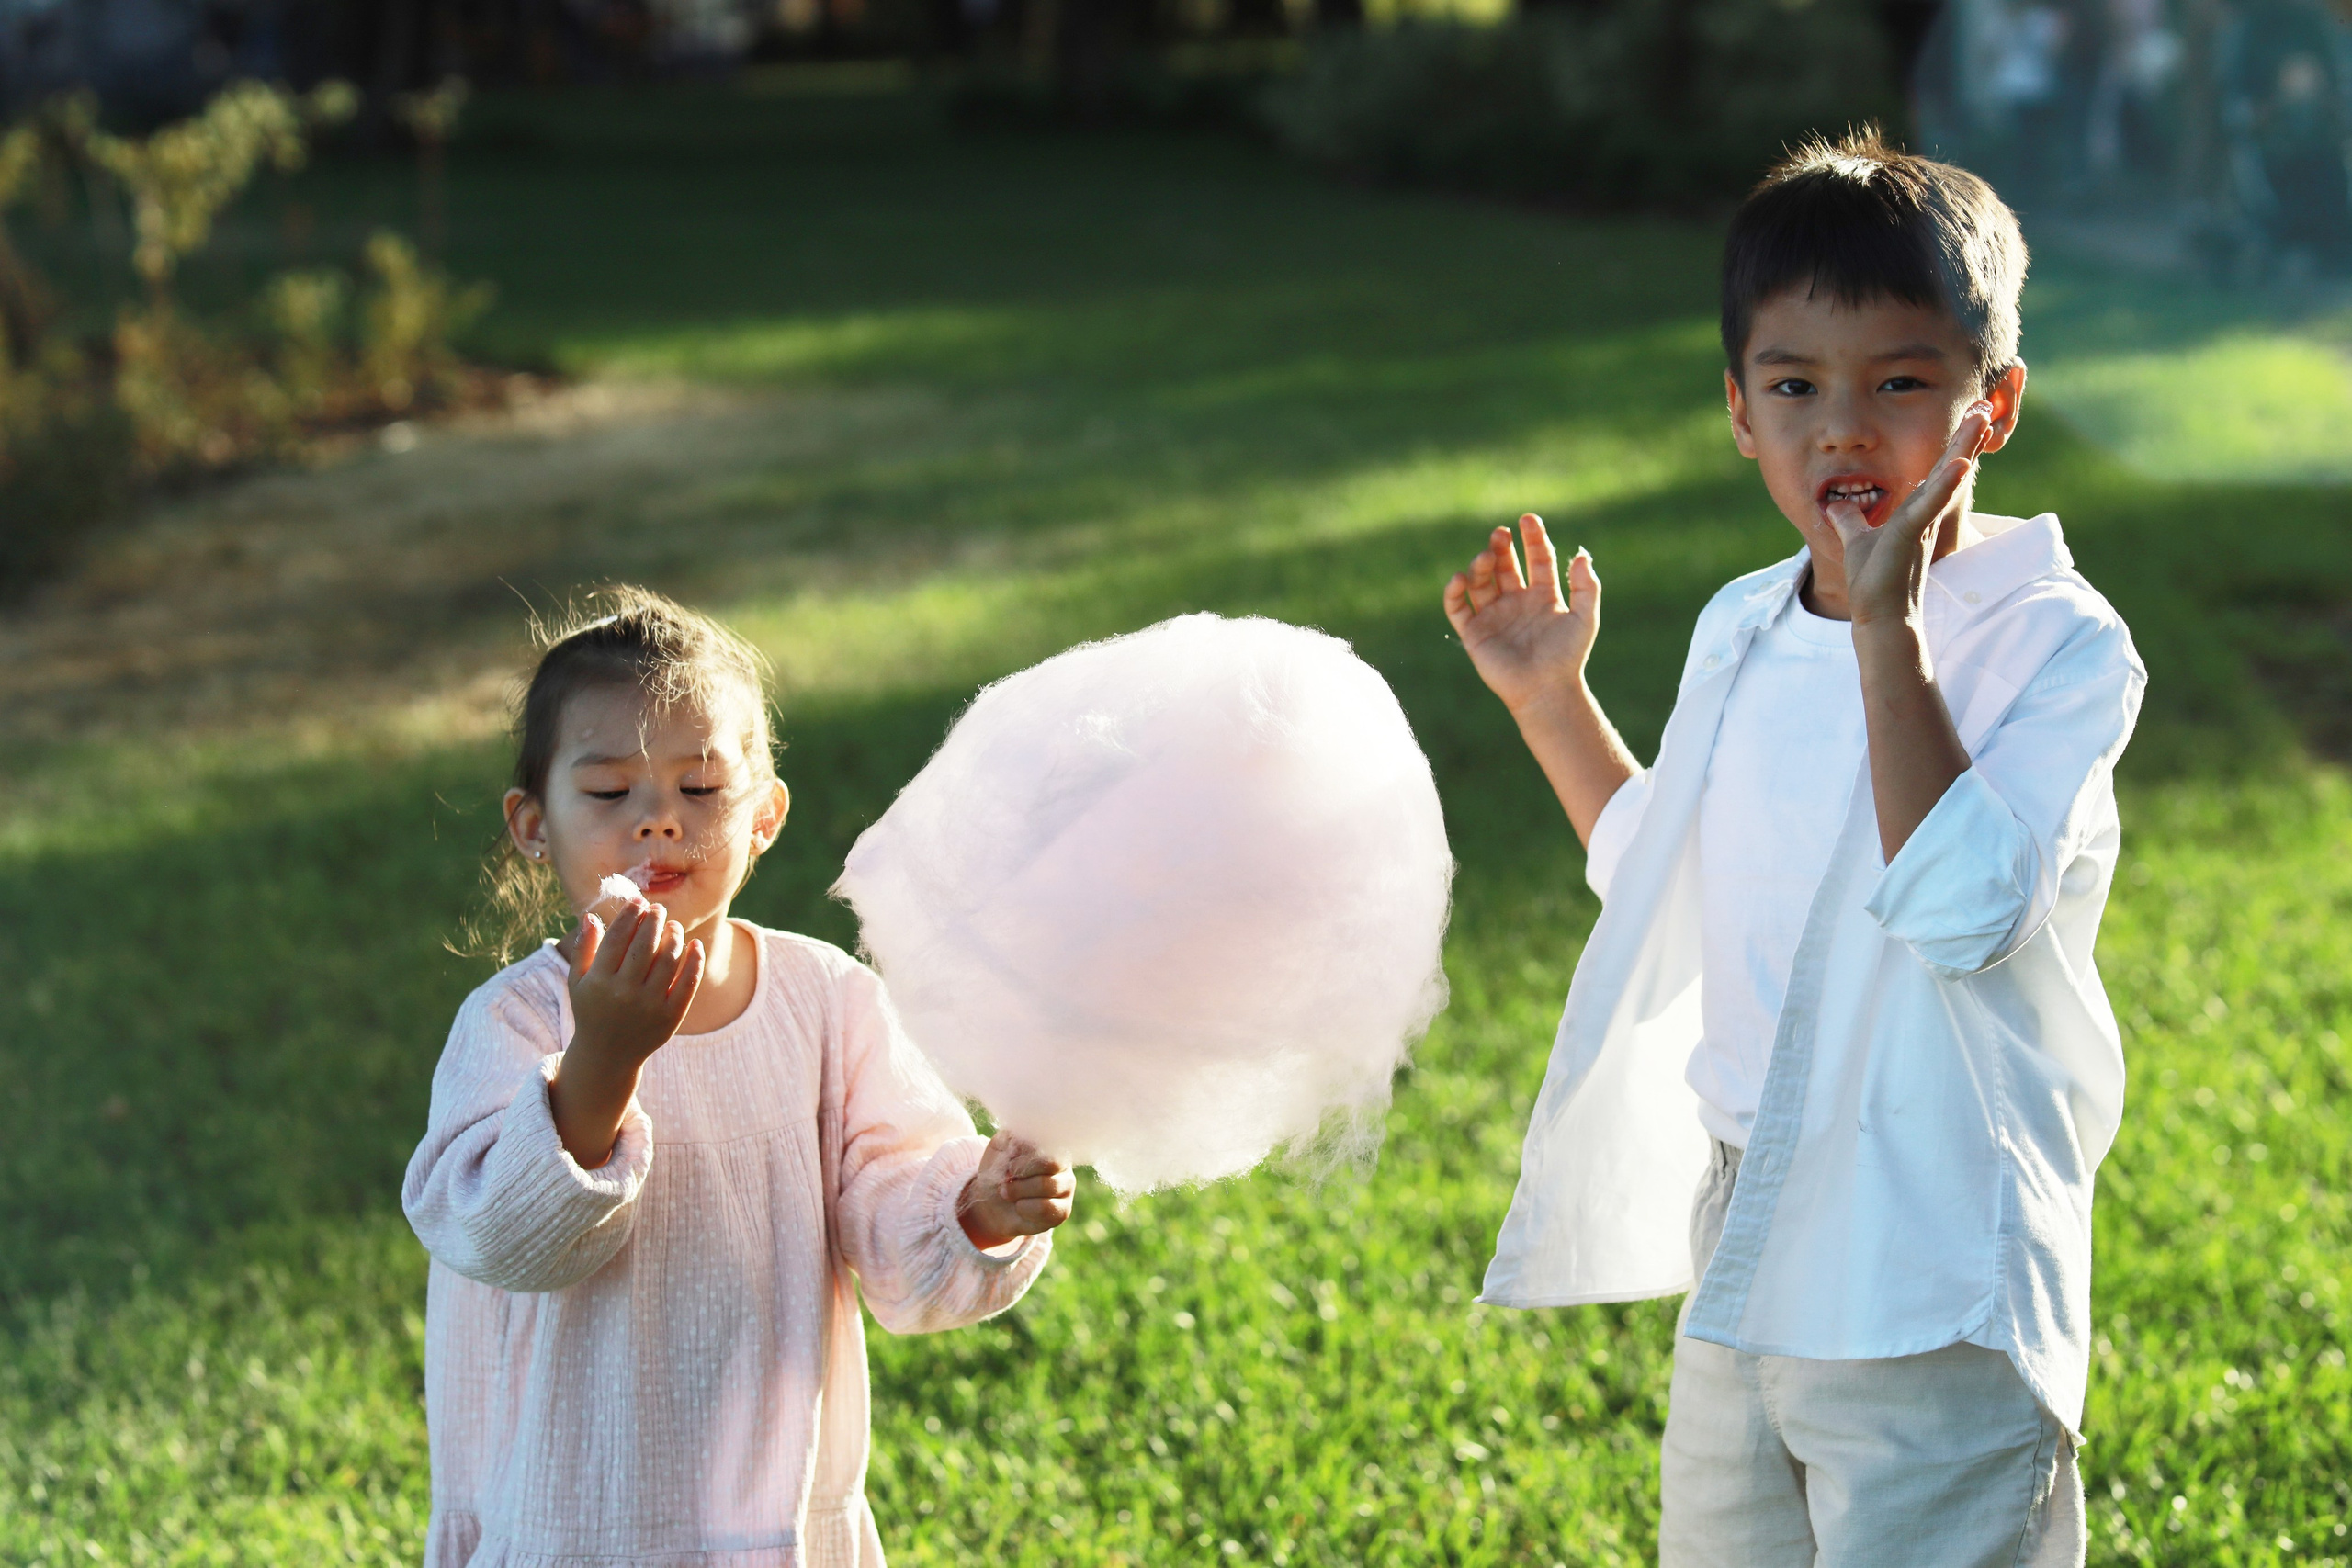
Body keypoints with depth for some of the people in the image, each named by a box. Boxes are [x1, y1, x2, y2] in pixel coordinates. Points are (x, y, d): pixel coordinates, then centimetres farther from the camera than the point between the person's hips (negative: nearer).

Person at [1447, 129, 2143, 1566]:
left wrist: (1889, 625, -27)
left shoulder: (2056, 642, -13)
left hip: (1934, 1299, -7)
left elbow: (1959, 909, -29)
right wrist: (1552, 700, 16)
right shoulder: (1742, 632, 7)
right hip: (1747, 1251, 7)